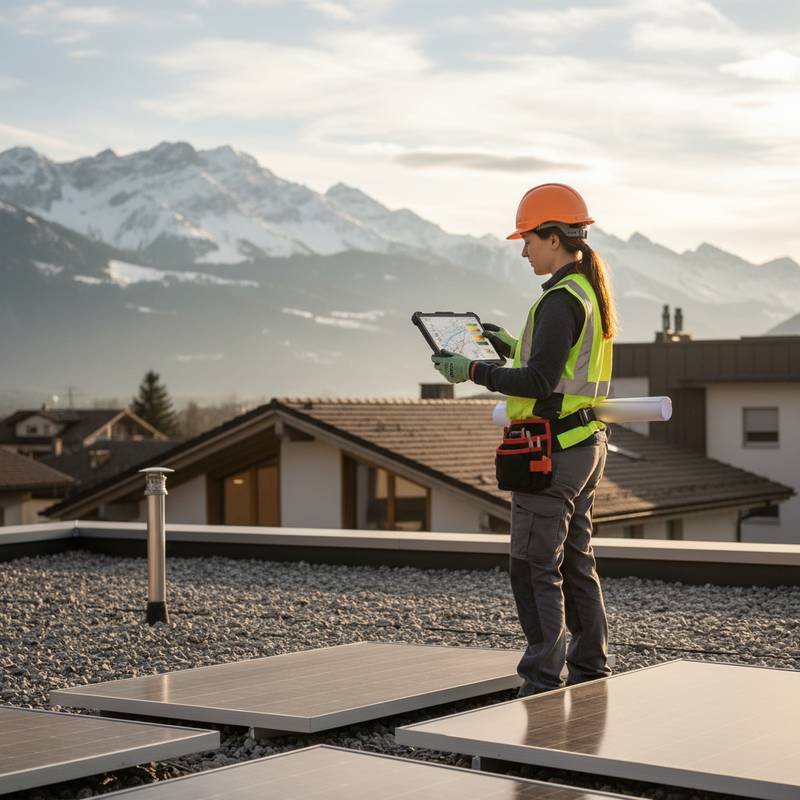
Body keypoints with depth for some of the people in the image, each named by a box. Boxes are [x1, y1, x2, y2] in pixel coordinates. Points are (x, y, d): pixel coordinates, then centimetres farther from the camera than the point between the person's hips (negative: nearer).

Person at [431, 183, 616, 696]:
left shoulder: (562, 300, -17)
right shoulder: (591, 291, 13)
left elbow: (540, 383, -24)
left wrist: (472, 371, -16)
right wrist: (516, 349, 19)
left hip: (553, 449, -10)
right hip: (587, 442, 10)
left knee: (535, 568, -5)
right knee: (576, 562, 16)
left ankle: (544, 683, -2)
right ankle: (591, 670, 23)